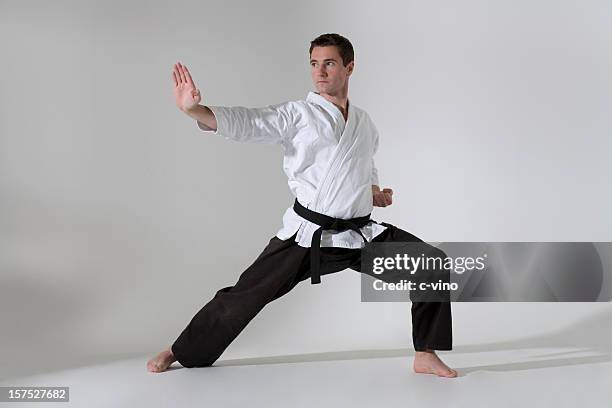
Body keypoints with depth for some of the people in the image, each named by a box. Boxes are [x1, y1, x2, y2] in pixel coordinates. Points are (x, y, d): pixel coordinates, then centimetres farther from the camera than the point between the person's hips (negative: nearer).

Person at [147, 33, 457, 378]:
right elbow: (244, 123, -17)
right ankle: (181, 352, 18)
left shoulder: (365, 123, 13)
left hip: (360, 233, 4)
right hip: (306, 234, -4)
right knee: (246, 294, -5)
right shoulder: (297, 114, -3)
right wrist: (194, 109, -34)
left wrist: (376, 193, 6)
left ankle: (425, 355, 9)